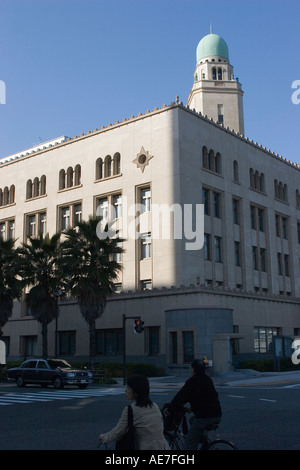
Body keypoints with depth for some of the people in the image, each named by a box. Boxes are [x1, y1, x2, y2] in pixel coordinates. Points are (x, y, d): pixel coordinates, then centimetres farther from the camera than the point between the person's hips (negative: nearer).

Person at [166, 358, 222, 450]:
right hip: (217, 415, 8)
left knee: (190, 442, 1)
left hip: (204, 417, -8)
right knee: (193, 420, 33)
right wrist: (193, 407, 35)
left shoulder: (192, 382, -11)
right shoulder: (208, 380, 14)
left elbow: (180, 397, -10)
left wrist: (170, 409, 4)